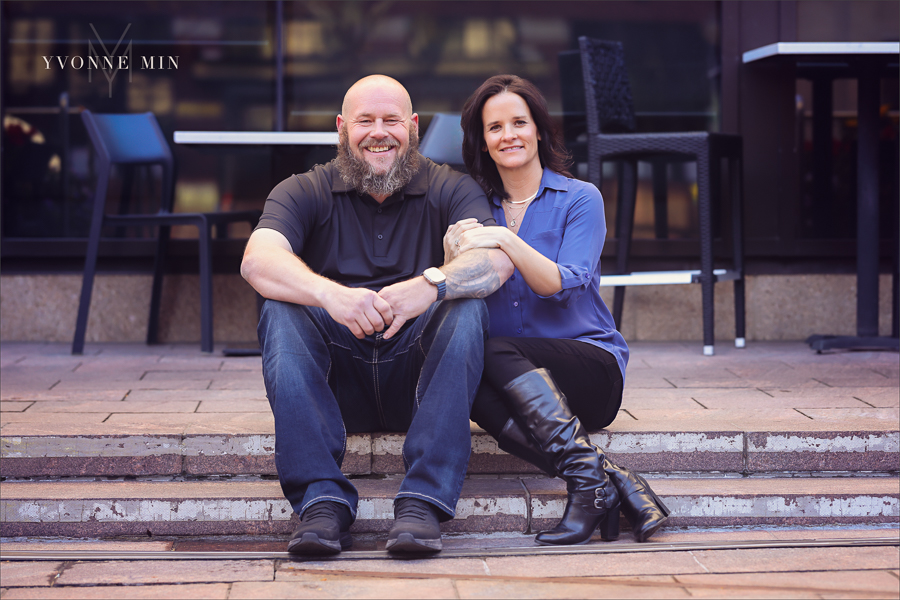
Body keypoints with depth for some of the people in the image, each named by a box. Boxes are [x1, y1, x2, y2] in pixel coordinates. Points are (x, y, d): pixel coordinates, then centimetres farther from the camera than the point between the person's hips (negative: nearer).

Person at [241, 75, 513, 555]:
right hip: (337, 385, 0)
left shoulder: (450, 190, 5)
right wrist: (329, 294, -37)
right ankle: (322, 502, -34)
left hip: (417, 380, 0)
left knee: (466, 305, -26)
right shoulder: (304, 193, 5)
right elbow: (258, 260, -16)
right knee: (280, 312, -24)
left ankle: (423, 502, -35)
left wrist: (432, 284, -37)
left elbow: (498, 259, -15)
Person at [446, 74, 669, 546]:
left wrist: (504, 240, -26)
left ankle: (588, 478, -37)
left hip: (591, 365, -3)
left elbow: (565, 285, -13)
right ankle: (613, 480, -36)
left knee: (494, 352, -33)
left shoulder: (580, 199, 2)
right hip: (516, 382, 3)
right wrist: (452, 259, -17)